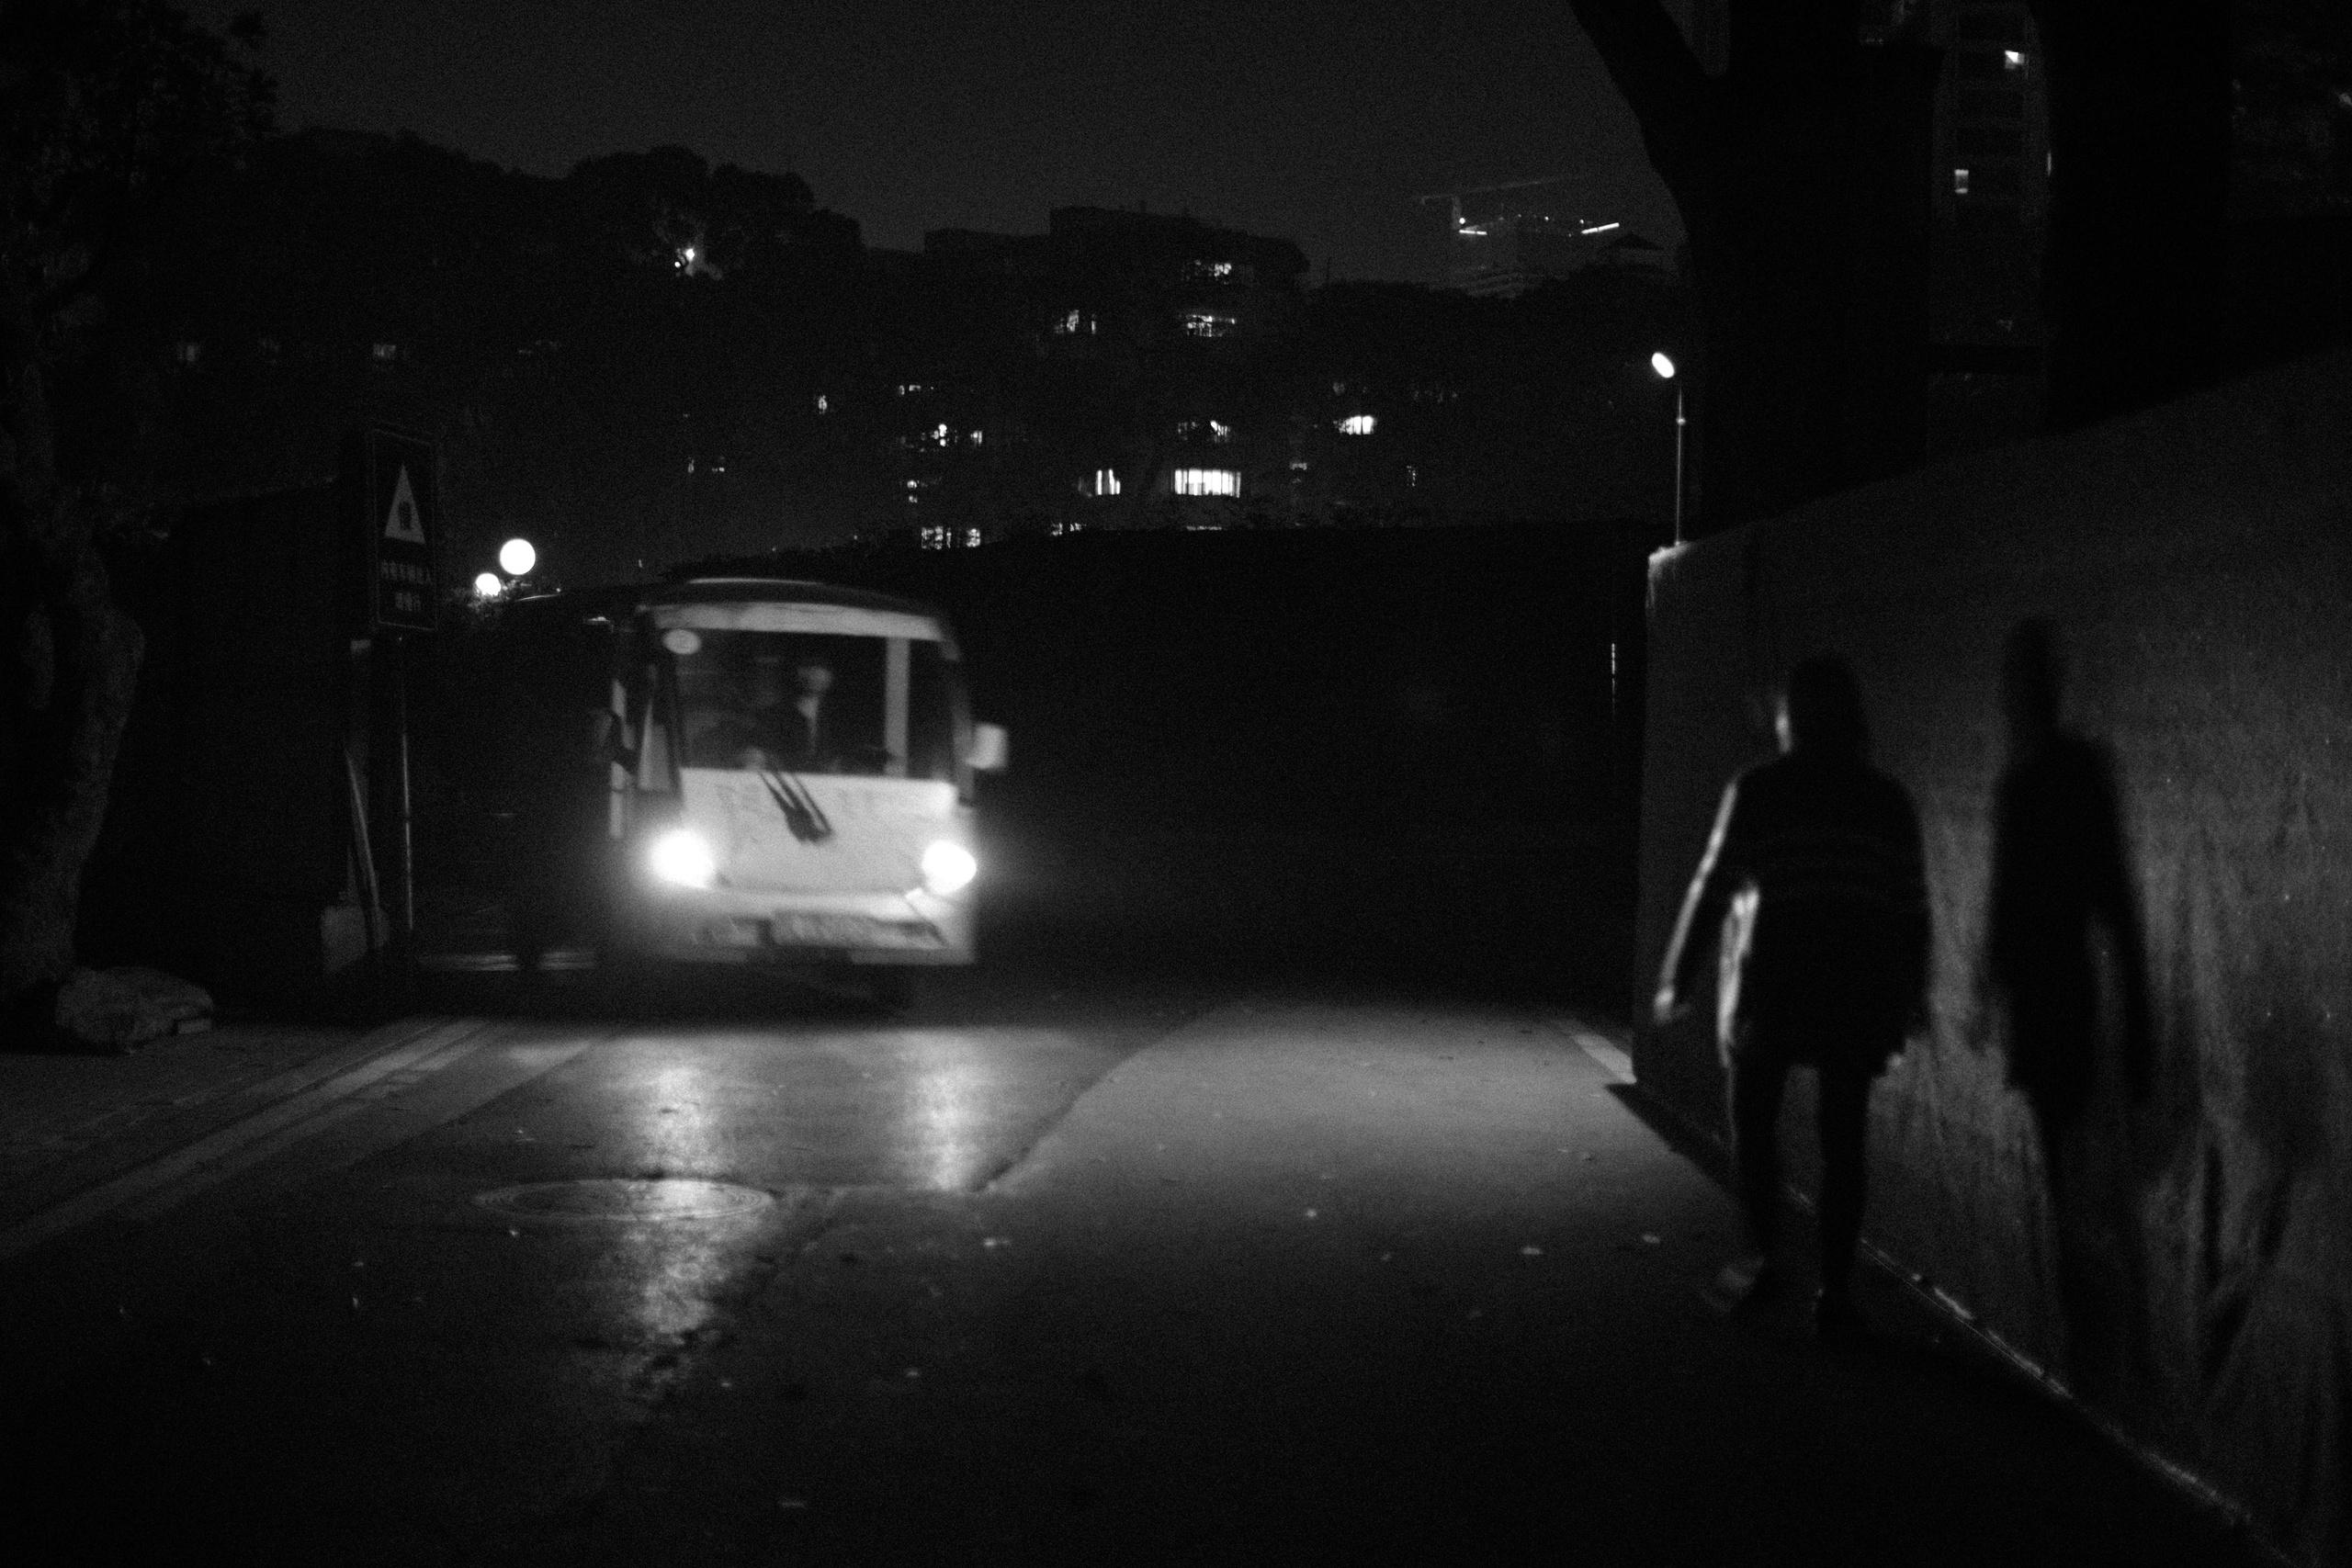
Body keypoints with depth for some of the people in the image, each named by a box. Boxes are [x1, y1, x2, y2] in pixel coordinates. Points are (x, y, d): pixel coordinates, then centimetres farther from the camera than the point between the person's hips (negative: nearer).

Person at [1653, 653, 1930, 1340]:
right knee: (1843, 1137, 7)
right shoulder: (1888, 799, 4)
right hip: (1860, 986, 2)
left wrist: (1677, 977, 1)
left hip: (1774, 977, -2)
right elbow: (1911, 906, 6)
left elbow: (1714, 888, -7)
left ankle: (1762, 1257, 3)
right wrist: (1912, 996, 17)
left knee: (1753, 1118, 14)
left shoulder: (1758, 790, -5)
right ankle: (1835, 1290, 5)